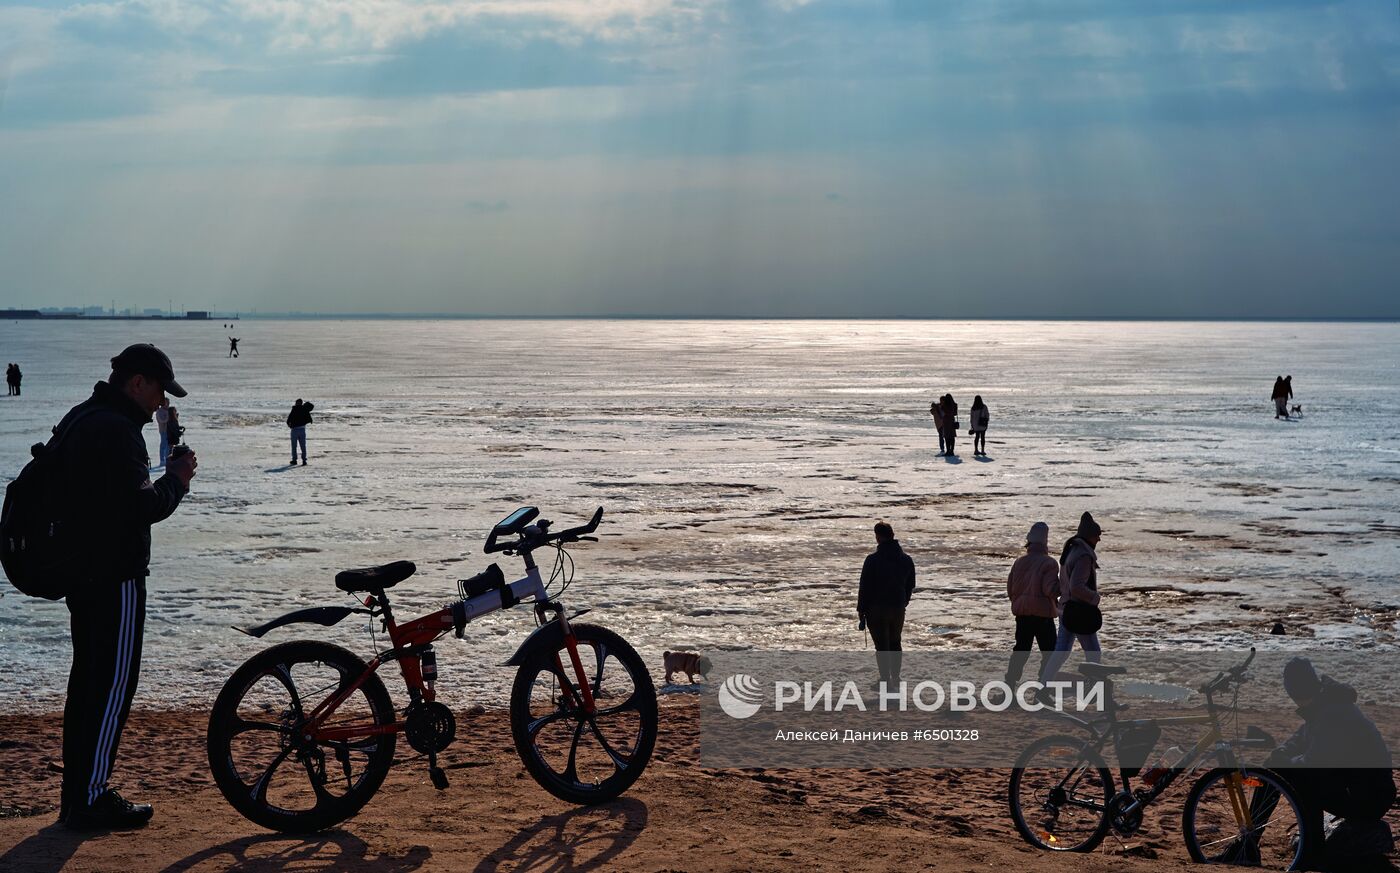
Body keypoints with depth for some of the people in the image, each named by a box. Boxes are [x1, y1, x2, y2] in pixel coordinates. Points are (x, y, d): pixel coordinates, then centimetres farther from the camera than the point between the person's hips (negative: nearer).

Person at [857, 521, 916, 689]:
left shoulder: (873, 559, -16)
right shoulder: (906, 559, 1)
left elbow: (865, 587, -12)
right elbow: (910, 586, 11)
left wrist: (861, 609, -3)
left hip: (877, 609, -5)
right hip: (898, 609, 5)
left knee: (882, 646, 0)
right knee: (895, 643, 20)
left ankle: (885, 680, 0)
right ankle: (895, 678, 26)